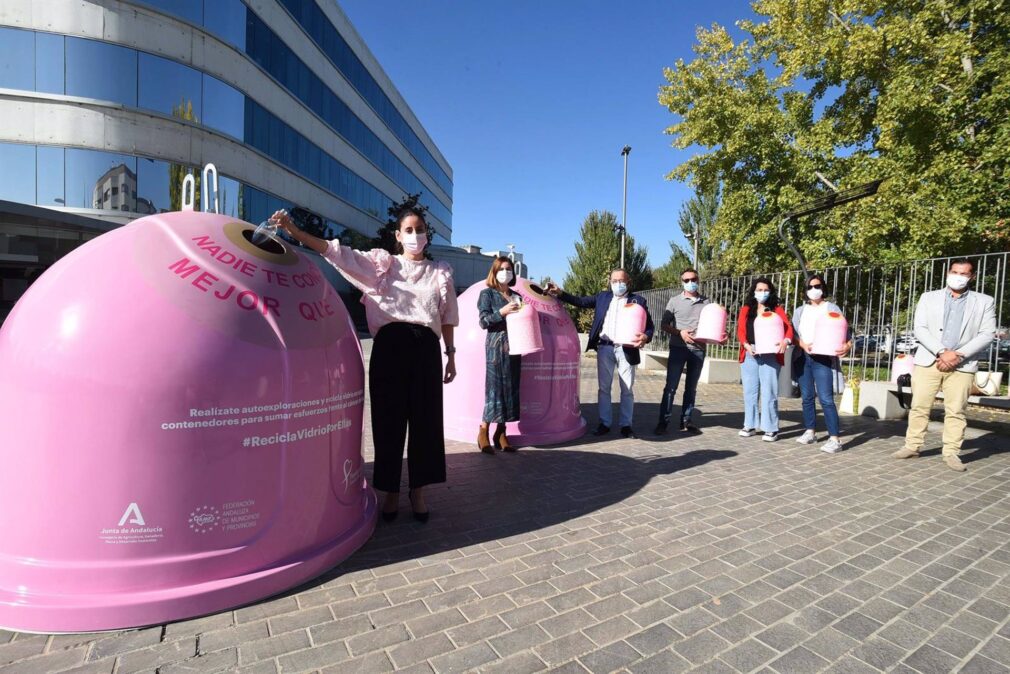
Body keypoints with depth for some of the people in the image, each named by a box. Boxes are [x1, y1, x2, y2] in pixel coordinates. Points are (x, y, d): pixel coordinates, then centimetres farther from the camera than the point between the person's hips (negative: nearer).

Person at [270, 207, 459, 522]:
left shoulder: (440, 272, 13)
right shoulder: (382, 263, 9)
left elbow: (446, 317, 14)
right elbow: (339, 253, 0)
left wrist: (450, 354, 11)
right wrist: (295, 232, -9)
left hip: (425, 348, 1)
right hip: (389, 346, -1)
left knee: (425, 418, 4)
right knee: (389, 418, 3)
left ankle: (418, 490, 21)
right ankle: (391, 490, 20)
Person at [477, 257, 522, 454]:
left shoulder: (516, 296, 18)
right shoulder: (487, 294, 3)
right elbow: (483, 321, -5)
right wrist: (501, 312, -17)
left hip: (514, 345, 6)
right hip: (496, 345, -5)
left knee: (511, 388, 3)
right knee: (495, 387, -8)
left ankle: (501, 432, 11)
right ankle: (483, 432, 3)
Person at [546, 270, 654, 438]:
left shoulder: (638, 300, 2)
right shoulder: (602, 296, 11)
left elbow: (649, 325, -1)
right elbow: (581, 301, 9)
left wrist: (645, 337, -22)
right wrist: (560, 293, -3)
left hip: (626, 349, -2)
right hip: (604, 348, 2)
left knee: (627, 389, 6)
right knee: (604, 388, 8)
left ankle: (626, 425, 17)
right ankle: (604, 423, 17)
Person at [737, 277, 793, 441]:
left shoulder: (777, 310, 8)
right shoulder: (746, 310, 12)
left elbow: (788, 327, -3)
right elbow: (741, 330, 2)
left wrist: (786, 341, -24)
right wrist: (746, 345, -17)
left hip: (771, 355, -2)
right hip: (749, 355, 2)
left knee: (769, 392, -3)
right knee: (750, 391, 7)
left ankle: (771, 429, 5)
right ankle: (750, 425, 17)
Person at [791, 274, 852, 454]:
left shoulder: (832, 308, 5)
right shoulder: (800, 310, 15)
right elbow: (794, 333, 5)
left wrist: (847, 345, -23)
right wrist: (804, 345, -15)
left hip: (823, 358, -4)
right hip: (802, 358, 4)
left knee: (826, 399, -11)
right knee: (807, 397, 9)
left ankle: (834, 439, -9)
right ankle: (810, 432, 20)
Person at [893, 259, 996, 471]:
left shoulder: (985, 302, 8)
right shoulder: (929, 298, 8)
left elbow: (987, 334, 0)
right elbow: (920, 329, -1)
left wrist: (958, 355, -13)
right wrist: (941, 352, -13)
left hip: (962, 365, 0)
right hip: (928, 361, 0)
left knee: (956, 411, 2)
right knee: (919, 407, 3)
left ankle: (951, 453, 11)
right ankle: (912, 446, 12)